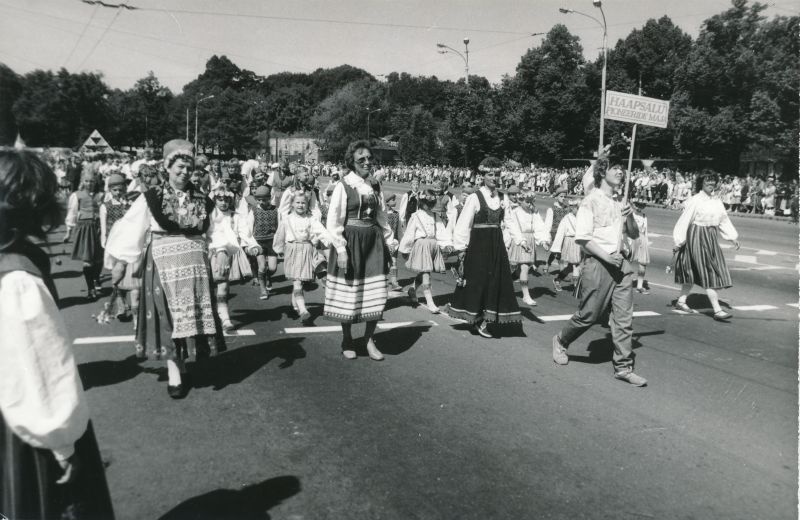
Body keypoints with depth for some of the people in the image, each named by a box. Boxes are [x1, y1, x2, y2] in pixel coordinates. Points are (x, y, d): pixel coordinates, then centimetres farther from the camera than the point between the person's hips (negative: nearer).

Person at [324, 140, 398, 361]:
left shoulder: (374, 186, 8)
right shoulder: (343, 186, -8)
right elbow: (333, 221, -10)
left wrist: (390, 243, 13)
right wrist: (341, 249, -16)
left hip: (374, 243, 5)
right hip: (351, 242, -5)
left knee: (375, 294, 5)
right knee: (348, 293, 6)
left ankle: (369, 339, 20)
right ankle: (347, 340, 23)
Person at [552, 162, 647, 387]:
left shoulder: (621, 202, 15)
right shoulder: (591, 200, -5)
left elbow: (634, 234, 18)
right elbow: (582, 237, -12)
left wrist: (630, 217, -2)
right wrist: (606, 257, -17)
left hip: (621, 263, 6)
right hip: (597, 263, -6)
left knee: (624, 316, 2)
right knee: (589, 314, 2)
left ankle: (623, 366, 9)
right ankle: (561, 341, 28)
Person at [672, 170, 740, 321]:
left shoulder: (717, 202, 10)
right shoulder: (695, 201, -10)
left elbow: (724, 221, 16)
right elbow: (684, 221, -10)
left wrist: (732, 238, 7)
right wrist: (679, 242, -12)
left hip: (711, 238, 7)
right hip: (697, 237, -7)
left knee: (694, 273, 12)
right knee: (709, 273, -9)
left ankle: (681, 301, 25)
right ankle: (717, 310, -8)